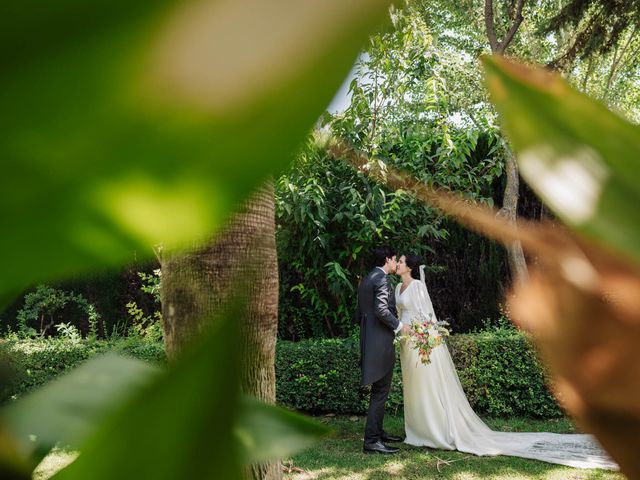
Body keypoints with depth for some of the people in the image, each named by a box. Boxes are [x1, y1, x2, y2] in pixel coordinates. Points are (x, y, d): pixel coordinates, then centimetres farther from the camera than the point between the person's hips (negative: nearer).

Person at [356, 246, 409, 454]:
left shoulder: (365, 280, 16)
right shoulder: (382, 279, -13)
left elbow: (359, 315, 19)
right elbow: (381, 310, -24)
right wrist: (399, 325, -12)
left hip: (368, 341, 10)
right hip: (381, 343, -10)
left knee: (379, 391, 18)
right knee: (380, 392, -6)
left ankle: (377, 432, 27)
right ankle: (371, 441, -4)